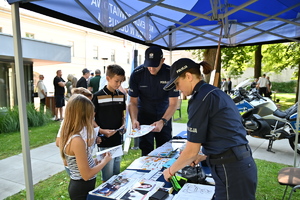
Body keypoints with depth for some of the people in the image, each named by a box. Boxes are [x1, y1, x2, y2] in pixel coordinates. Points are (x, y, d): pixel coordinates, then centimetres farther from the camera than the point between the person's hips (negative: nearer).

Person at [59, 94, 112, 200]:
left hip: (76, 184, 8)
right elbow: (86, 175, -24)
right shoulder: (77, 140, -30)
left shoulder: (67, 135, -3)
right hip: (83, 188, -8)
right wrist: (105, 161, -12)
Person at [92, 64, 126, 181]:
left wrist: (123, 125, -4)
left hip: (117, 140, 5)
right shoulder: (98, 96, -11)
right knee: (108, 176, 4)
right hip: (104, 142, -5)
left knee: (117, 173, 20)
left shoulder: (121, 95, 5)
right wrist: (102, 131, -19)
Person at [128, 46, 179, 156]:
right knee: (146, 152, 3)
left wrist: (163, 121, -34)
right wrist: (134, 119, -28)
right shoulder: (137, 74, -17)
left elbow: (173, 104, -18)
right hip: (144, 115, 0)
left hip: (164, 116, 1)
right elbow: (133, 102, -10)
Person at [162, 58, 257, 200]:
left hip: (231, 170, -9)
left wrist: (171, 170, 2)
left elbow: (192, 150, -13)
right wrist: (204, 156, 19)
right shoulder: (216, 93, 12)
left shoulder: (200, 98, -15)